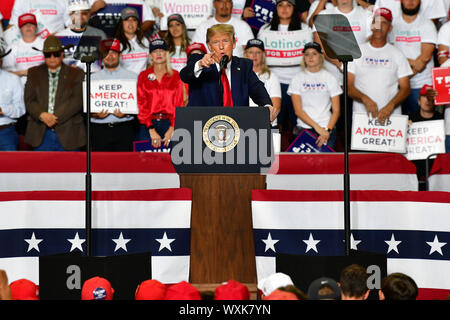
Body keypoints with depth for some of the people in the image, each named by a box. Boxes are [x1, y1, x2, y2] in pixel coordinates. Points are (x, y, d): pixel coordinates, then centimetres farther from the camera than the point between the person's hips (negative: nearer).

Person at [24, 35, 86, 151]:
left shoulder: (76, 74, 6)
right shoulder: (34, 73, 13)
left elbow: (77, 101, -5)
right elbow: (29, 100, 3)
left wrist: (56, 117, -15)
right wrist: (42, 115, -16)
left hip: (67, 134, -1)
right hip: (41, 136, 1)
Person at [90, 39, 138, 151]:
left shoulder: (132, 77, 11)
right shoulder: (93, 79, 15)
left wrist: (126, 113, -14)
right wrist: (95, 115, -10)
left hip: (124, 129, -1)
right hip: (99, 129, 1)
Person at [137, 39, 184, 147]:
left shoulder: (175, 76, 10)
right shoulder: (143, 76, 10)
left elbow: (179, 104, 4)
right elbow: (142, 104, 2)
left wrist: (172, 129, -10)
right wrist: (151, 130, -10)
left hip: (170, 124, 0)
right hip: (149, 123, 0)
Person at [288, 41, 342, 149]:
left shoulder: (329, 78, 7)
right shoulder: (297, 79, 6)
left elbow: (336, 111, 4)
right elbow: (298, 110, -2)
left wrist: (328, 131, -10)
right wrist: (317, 127, -12)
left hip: (327, 128, 0)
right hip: (304, 127, 0)